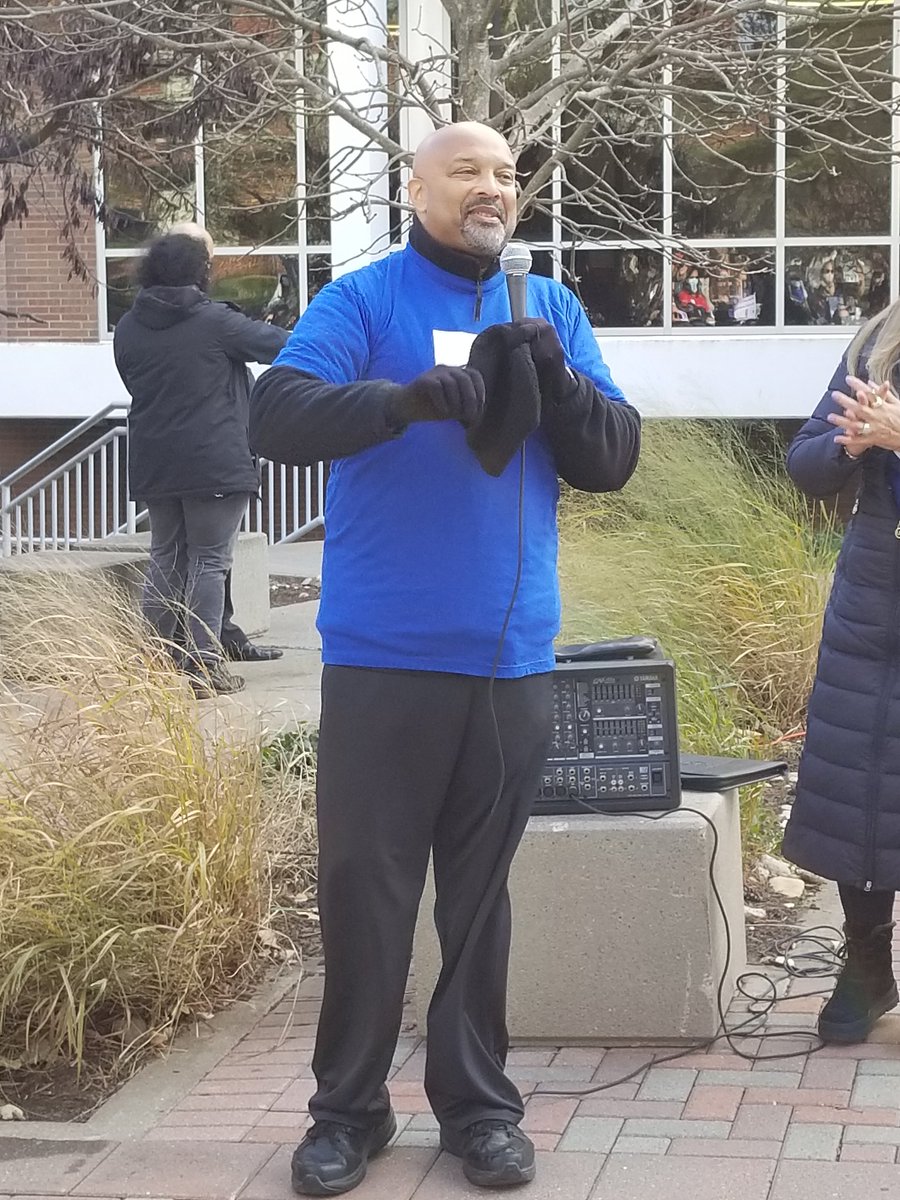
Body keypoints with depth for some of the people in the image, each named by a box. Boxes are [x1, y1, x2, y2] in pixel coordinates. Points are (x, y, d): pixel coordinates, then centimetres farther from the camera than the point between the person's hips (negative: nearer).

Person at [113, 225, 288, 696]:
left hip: (153, 465, 6)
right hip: (214, 465, -5)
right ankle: (202, 666, -2)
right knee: (209, 561, 0)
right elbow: (276, 344, -6)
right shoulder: (214, 321, -13)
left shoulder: (128, 329, 4)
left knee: (165, 559, 16)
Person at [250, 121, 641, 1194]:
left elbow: (612, 462, 5)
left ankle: (478, 1103, 21)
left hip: (510, 660, 3)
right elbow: (275, 420, -15)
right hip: (382, 657, -3)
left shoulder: (551, 311, 11)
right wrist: (410, 396, -30)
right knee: (364, 887, 2)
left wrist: (555, 379, -14)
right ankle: (349, 1109, 14)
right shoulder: (362, 301, -1)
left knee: (481, 890, 10)